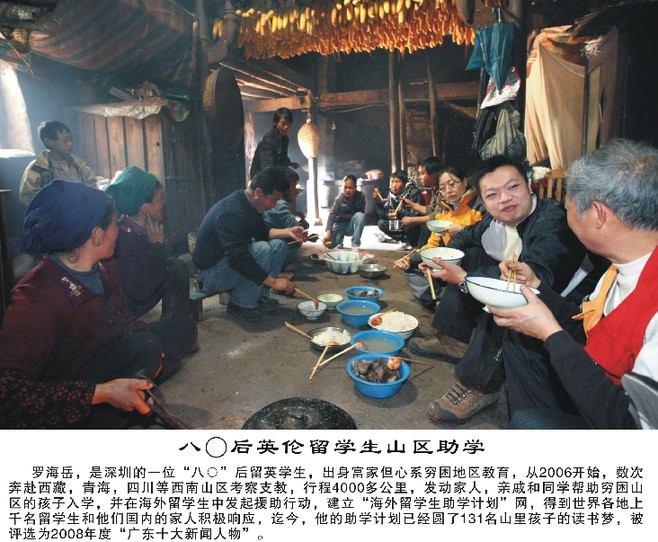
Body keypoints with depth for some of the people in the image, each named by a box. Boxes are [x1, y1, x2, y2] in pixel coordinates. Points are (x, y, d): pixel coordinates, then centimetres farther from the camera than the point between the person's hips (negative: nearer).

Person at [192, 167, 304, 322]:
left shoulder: (250, 205, 1)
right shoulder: (231, 212, -29)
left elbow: (262, 232, 16)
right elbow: (237, 258, -35)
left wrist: (287, 232, -2)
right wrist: (273, 281, -31)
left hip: (231, 259, 9)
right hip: (212, 272, -9)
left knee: (279, 245, -1)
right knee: (263, 250, -29)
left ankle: (259, 297, 0)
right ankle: (240, 305, -14)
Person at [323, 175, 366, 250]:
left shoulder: (361, 196, -15)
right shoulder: (339, 198, -19)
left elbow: (362, 212, -5)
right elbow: (332, 214, -29)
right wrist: (328, 233, -43)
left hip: (352, 225, 1)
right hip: (340, 223, -1)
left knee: (360, 215, -31)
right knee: (330, 244, -23)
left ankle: (355, 244, -22)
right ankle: (340, 239, 17)